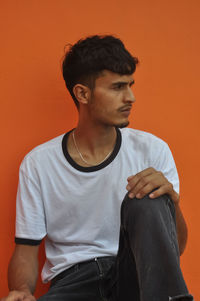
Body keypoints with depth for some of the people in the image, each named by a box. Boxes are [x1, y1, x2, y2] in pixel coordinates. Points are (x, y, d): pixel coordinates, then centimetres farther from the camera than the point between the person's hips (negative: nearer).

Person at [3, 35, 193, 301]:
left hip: (134, 275, 2)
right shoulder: (38, 163, 0)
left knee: (146, 200, -28)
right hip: (73, 279, -1)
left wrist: (171, 198, -20)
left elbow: (176, 248, 3)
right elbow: (26, 250, 4)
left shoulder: (152, 150, 2)